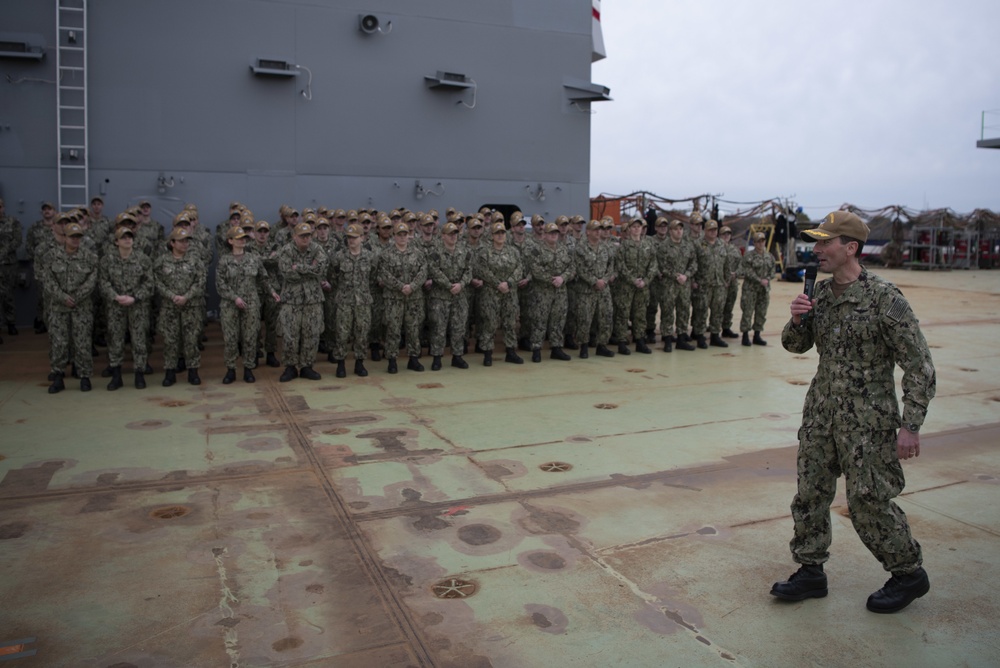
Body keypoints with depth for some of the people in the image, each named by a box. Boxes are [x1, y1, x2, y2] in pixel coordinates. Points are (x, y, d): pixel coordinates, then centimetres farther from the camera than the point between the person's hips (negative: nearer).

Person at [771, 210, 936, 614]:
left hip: (867, 419, -6)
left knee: (868, 501, 1)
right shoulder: (820, 293, 6)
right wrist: (796, 320, -8)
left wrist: (910, 425, -17)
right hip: (821, 413, 7)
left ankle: (909, 574, 24)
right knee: (810, 492, 9)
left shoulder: (885, 298, -15)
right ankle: (810, 571, 24)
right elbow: (795, 346, 15)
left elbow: (919, 365, -13)